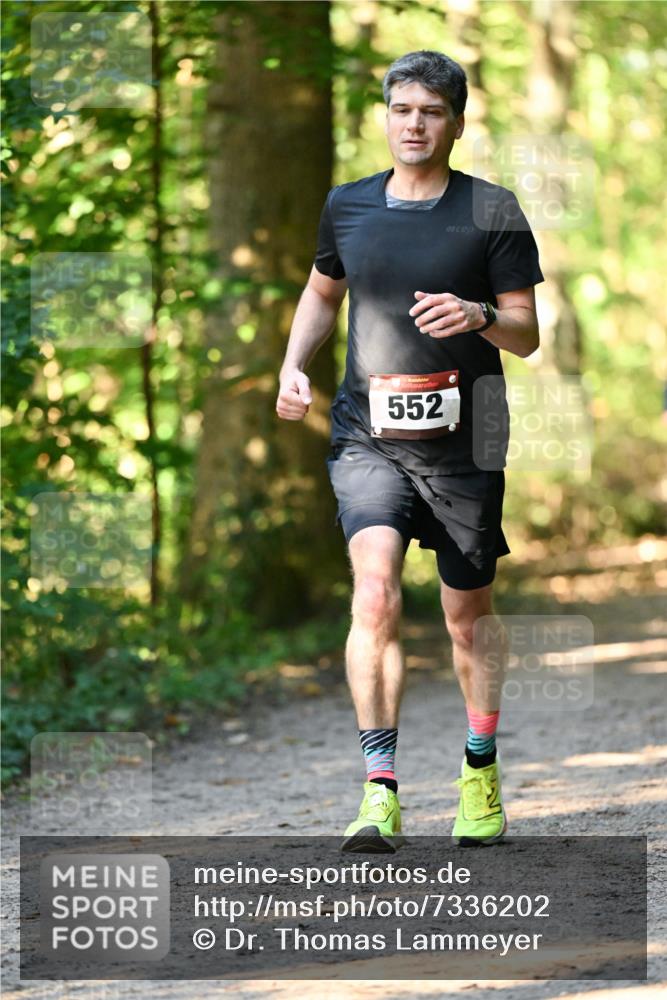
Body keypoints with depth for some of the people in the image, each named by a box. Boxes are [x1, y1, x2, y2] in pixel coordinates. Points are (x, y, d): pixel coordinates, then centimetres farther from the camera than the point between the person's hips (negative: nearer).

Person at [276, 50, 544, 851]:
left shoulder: (493, 211, -1)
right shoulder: (347, 207, 7)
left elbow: (527, 336, -1)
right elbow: (322, 292, 26)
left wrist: (481, 316, -22)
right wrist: (293, 365, 9)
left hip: (464, 443, -1)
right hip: (368, 438, 1)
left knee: (468, 613, 10)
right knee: (375, 594, -19)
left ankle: (482, 773, 32)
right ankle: (380, 793, -19)